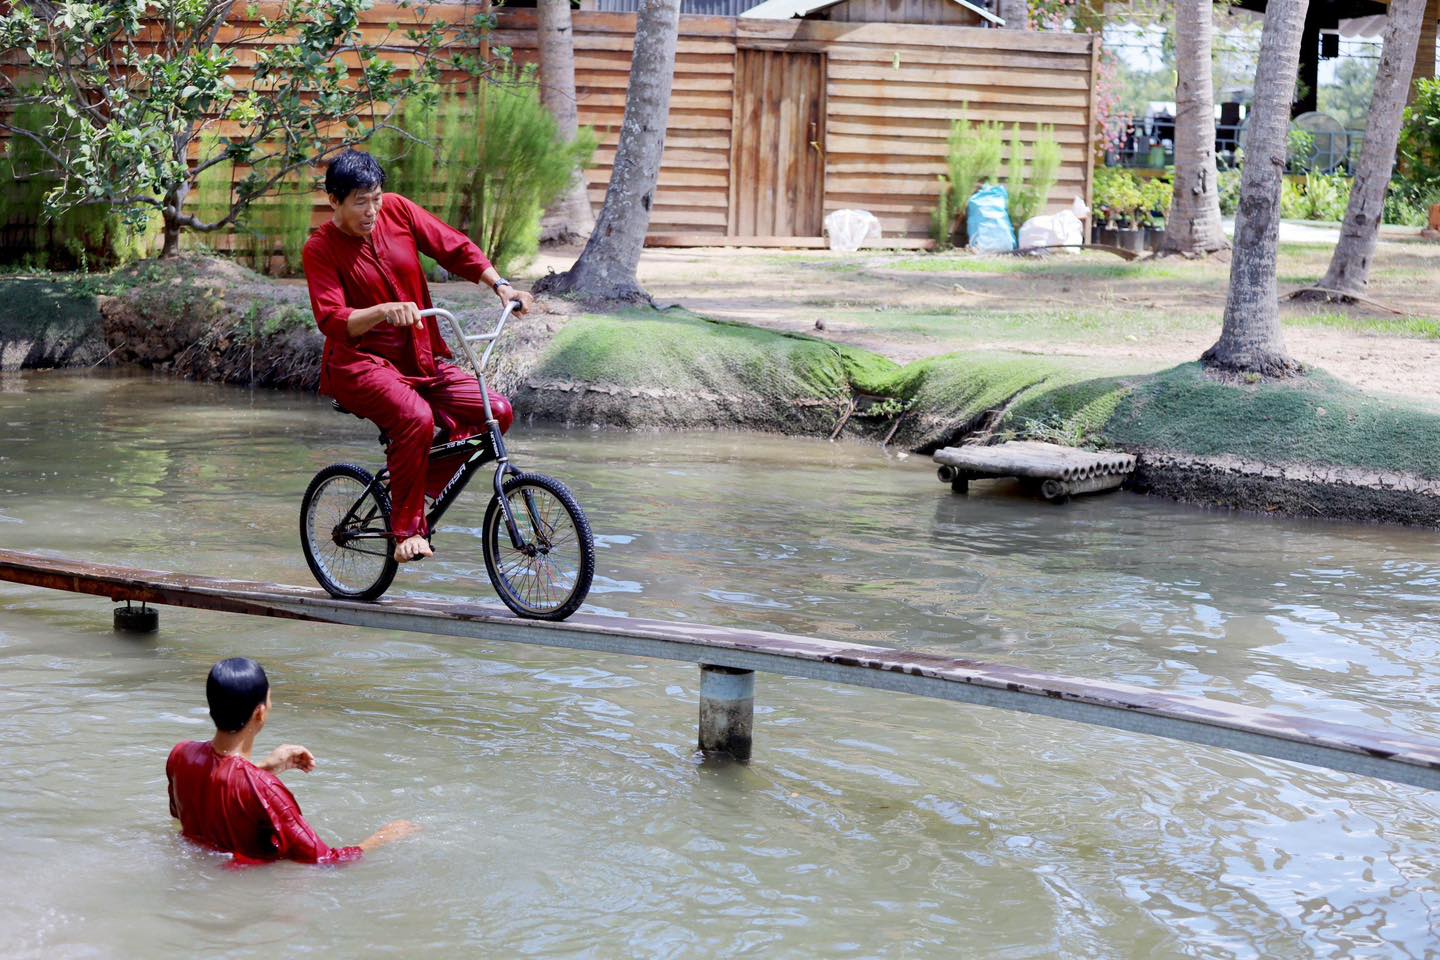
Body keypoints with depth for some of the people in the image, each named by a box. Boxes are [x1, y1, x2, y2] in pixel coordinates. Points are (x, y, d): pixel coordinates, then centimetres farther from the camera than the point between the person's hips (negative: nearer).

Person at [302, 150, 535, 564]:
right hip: (359, 363, -6)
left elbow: (455, 248, 8)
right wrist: (385, 310, -38)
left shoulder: (397, 211, 4)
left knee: (498, 413, -13)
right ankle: (406, 530, -22)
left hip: (420, 362, 6)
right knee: (416, 418, -36)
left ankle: (425, 480, 9)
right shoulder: (320, 249, -8)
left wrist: (499, 285, -6)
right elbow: (332, 320, -21)